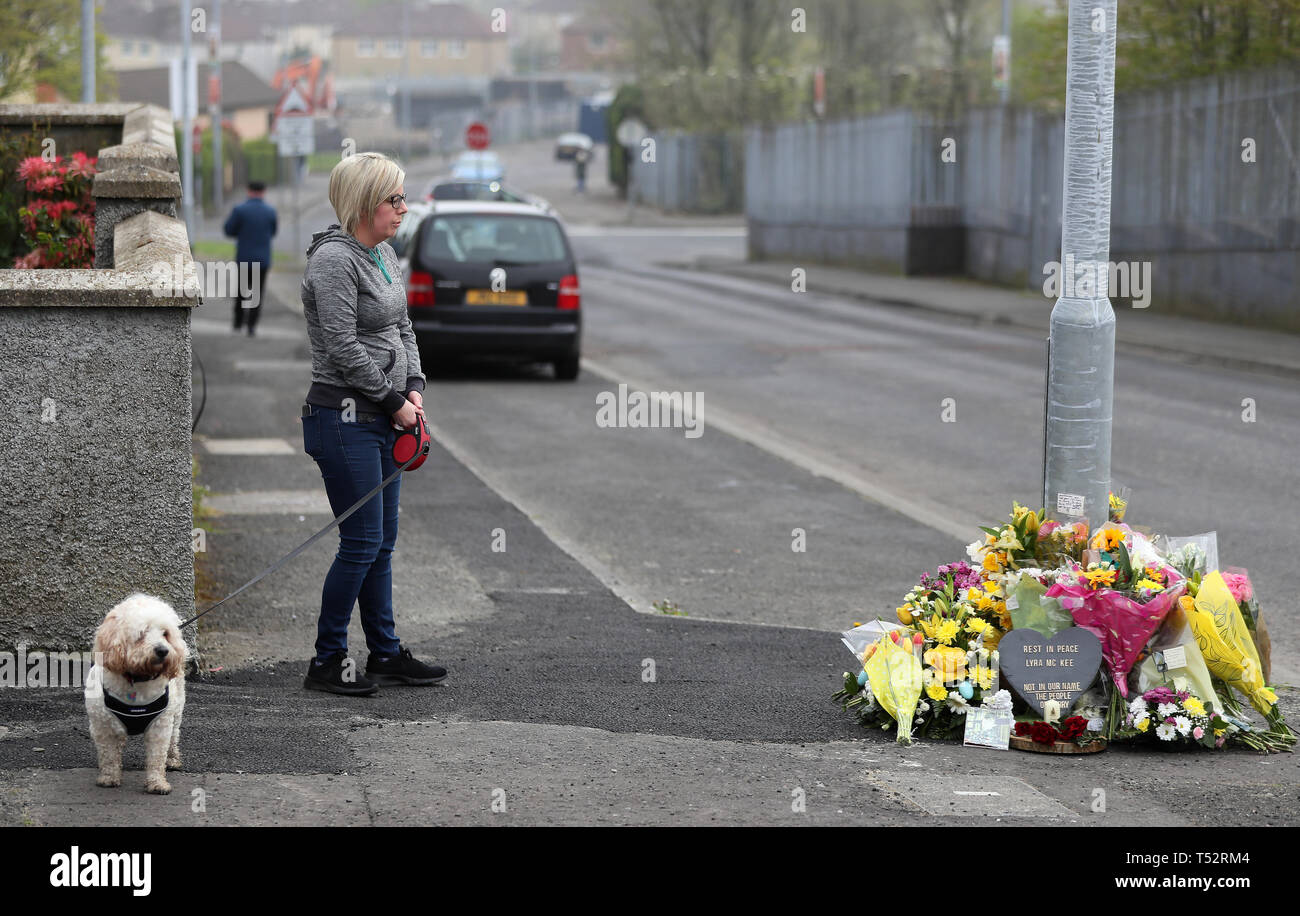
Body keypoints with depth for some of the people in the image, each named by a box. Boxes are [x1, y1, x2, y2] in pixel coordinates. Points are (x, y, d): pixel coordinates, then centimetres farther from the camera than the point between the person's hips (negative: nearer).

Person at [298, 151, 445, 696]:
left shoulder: (383, 254, 13)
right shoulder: (334, 260, -16)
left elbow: (402, 328, 20)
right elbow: (344, 349, -20)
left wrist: (414, 387, 5)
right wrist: (393, 401, -12)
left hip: (382, 422, 9)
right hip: (344, 418, -9)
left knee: (382, 542, 13)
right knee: (362, 543, -6)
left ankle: (386, 653, 20)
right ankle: (327, 662, 2)